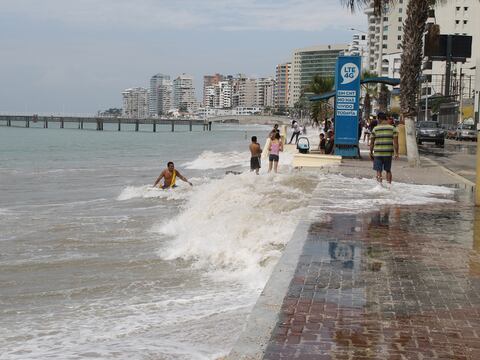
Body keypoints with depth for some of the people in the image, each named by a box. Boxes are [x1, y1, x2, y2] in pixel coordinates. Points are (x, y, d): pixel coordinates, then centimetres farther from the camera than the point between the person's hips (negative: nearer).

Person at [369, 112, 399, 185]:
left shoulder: (375, 129, 0)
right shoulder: (393, 128, 1)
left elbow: (372, 142, 3)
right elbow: (395, 142, -4)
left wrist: (371, 153, 12)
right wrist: (396, 153, -1)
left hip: (378, 153, -1)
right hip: (388, 153, 1)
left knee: (378, 170, 2)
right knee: (388, 170, 16)